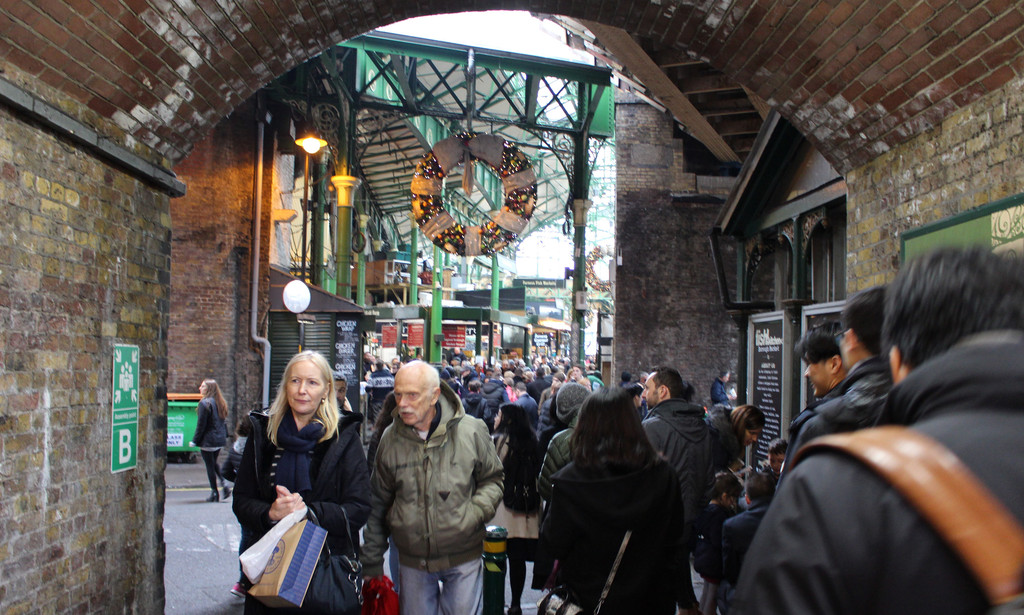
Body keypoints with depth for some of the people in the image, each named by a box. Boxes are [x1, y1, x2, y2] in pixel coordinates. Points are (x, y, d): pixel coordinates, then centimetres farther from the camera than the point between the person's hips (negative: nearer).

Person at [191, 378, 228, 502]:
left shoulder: (205, 403, -14)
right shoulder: (220, 403, 8)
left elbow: (201, 425, -14)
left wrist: (195, 441, -8)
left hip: (208, 440, -7)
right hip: (220, 439, 7)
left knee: (210, 466, 2)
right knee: (214, 464, 22)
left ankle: (214, 493, 5)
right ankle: (224, 485, 8)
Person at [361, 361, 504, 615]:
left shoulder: (472, 431, -8)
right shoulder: (390, 439, -1)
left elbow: (492, 479, 6)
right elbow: (379, 503, 8)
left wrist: (475, 513, -13)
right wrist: (372, 563, 9)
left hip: (463, 558, -2)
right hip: (413, 561, 2)